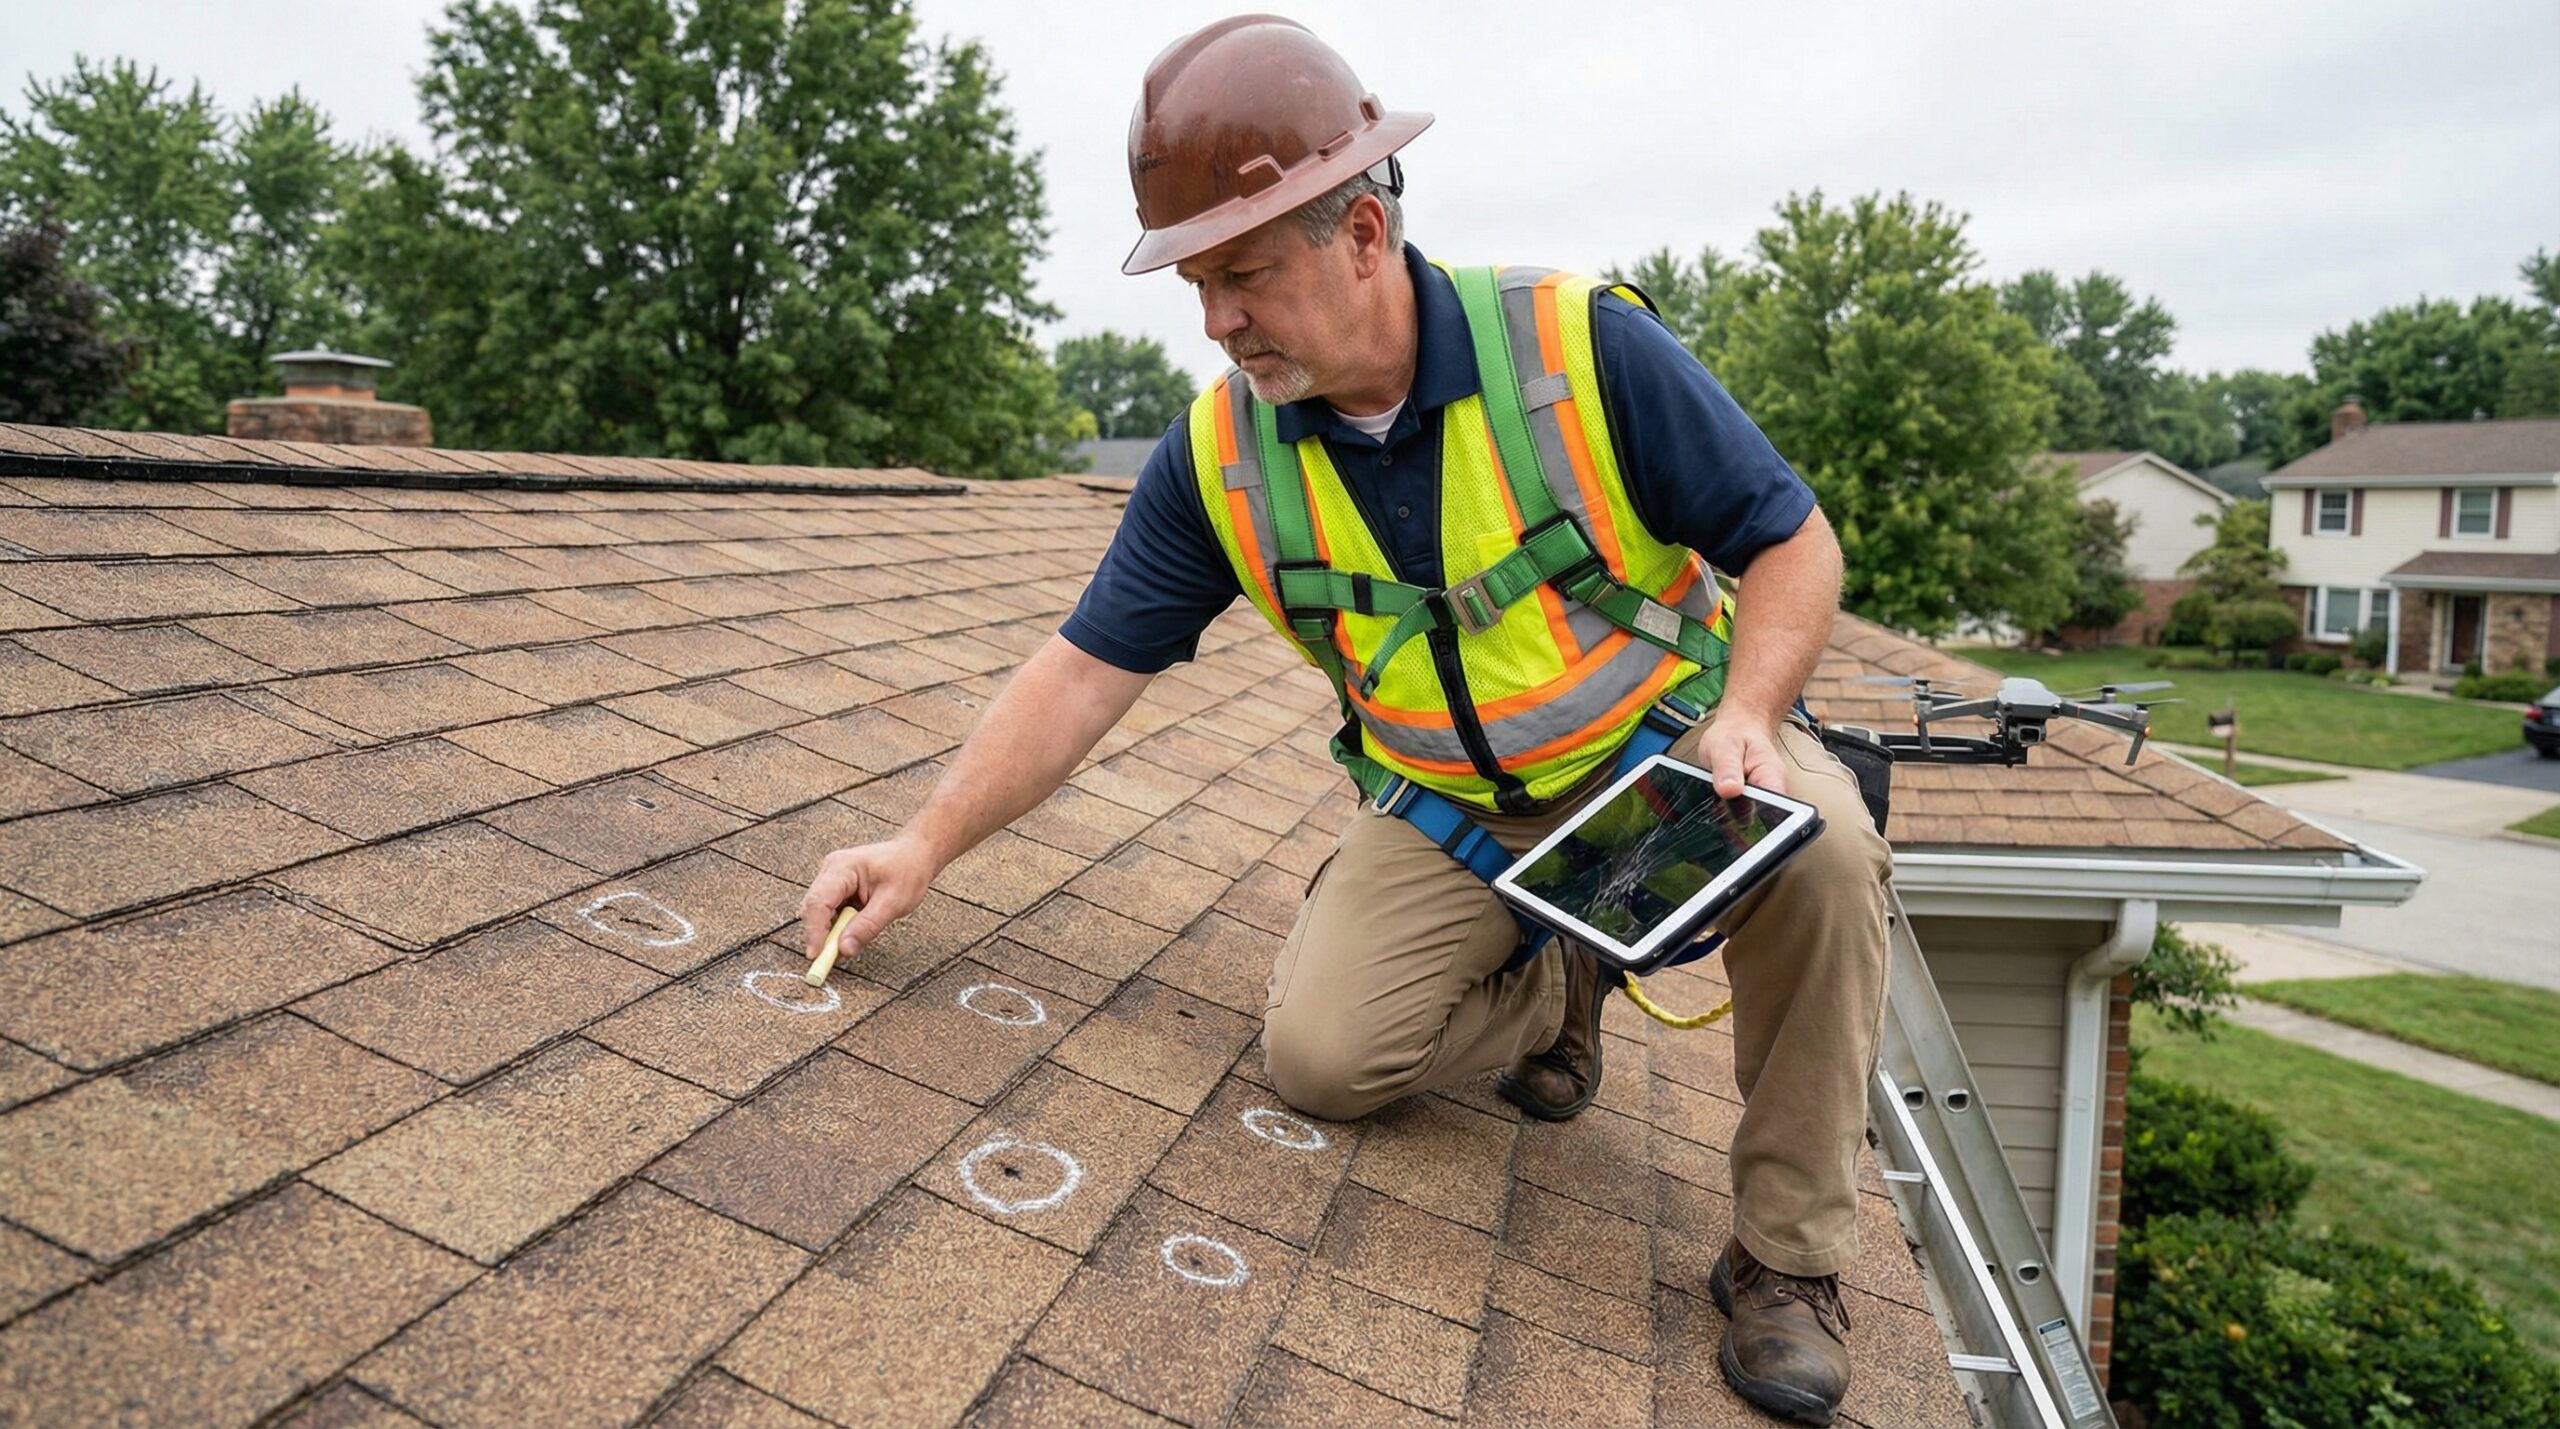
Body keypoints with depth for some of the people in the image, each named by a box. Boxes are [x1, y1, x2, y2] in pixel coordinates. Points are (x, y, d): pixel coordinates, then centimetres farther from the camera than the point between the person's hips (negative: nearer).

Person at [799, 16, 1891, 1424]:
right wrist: (925, 844, -13)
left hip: (1662, 746, -2)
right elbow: (1086, 669, -8)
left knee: (1817, 840, -32)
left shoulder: (1583, 344, -20)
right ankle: (1549, 990, 17)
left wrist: (1743, 713, -31)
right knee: (1319, 1054, -15)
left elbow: (1792, 542, -13)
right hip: (1448, 810, 3)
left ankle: (1788, 1258, -10)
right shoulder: (1219, 455, -11)